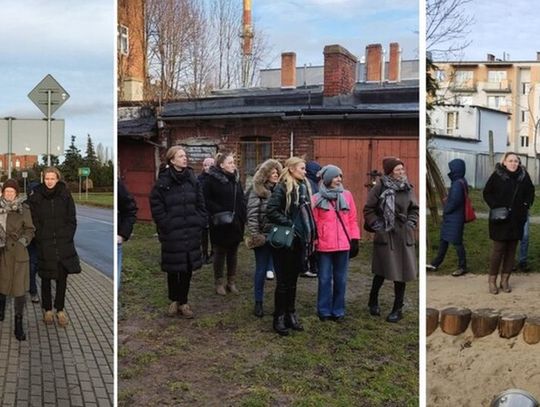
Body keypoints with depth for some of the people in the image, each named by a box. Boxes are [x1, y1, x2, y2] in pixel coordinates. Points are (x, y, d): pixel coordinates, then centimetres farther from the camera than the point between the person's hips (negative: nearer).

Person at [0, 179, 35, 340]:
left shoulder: (24, 209, -5)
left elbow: (30, 230, 0)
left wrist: (23, 240, -16)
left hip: (18, 253, -2)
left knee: (20, 288, -6)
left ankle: (18, 323, 3)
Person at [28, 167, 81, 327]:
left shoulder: (65, 196, 2)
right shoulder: (36, 197, 0)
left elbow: (72, 220, 3)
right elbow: (34, 222, 1)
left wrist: (67, 238, -4)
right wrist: (41, 238, -6)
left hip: (64, 244, 1)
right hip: (44, 245, -1)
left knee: (62, 278, 5)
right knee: (46, 278, 7)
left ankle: (60, 309, 16)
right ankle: (47, 309, 20)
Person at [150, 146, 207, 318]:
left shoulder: (192, 179, 6)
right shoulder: (163, 181, -7)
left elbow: (200, 204, 10)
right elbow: (156, 207, -6)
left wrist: (199, 223, 2)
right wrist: (166, 225, -9)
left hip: (191, 233, 4)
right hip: (172, 234, -3)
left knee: (188, 268, 7)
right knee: (173, 268, 7)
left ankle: (183, 301, 20)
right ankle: (174, 300, 24)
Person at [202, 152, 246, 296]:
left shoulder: (236, 178, 10)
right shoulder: (212, 179, -10)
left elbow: (241, 199, 15)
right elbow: (206, 200, -12)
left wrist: (242, 216, 3)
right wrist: (218, 212, -19)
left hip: (236, 223, 6)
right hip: (220, 224, -5)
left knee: (233, 253, 12)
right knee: (220, 253, 6)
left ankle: (231, 282, 22)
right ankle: (219, 282, 17)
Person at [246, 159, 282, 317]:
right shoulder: (257, 190, -5)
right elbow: (252, 214, -10)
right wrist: (254, 235, -15)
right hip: (263, 236, -3)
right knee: (261, 270, 7)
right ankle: (258, 303, 18)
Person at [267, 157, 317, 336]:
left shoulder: (304, 187, 10)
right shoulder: (282, 188, -12)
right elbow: (271, 211, -20)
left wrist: (311, 236, 12)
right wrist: (289, 224, -20)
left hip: (300, 242, 7)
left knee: (293, 280, 15)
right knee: (283, 281, 2)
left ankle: (290, 314, 26)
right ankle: (279, 318, 13)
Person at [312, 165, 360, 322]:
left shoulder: (347, 195, 6)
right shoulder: (317, 199, -1)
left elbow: (352, 219, 8)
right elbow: (313, 222, -1)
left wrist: (355, 238, 3)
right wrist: (313, 242, -3)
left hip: (343, 244, 3)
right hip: (324, 245, -2)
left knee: (341, 279, 9)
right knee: (325, 279, 5)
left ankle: (338, 310, 20)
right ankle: (324, 311, 16)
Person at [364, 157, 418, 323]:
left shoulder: (407, 188, 7)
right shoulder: (380, 187, -6)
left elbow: (414, 209, 16)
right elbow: (368, 209, -3)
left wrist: (411, 224, 3)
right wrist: (376, 225, -7)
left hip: (403, 236, 4)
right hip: (385, 236, -4)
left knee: (401, 272, 5)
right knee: (381, 272, 4)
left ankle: (398, 309, 16)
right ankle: (373, 302, 27)